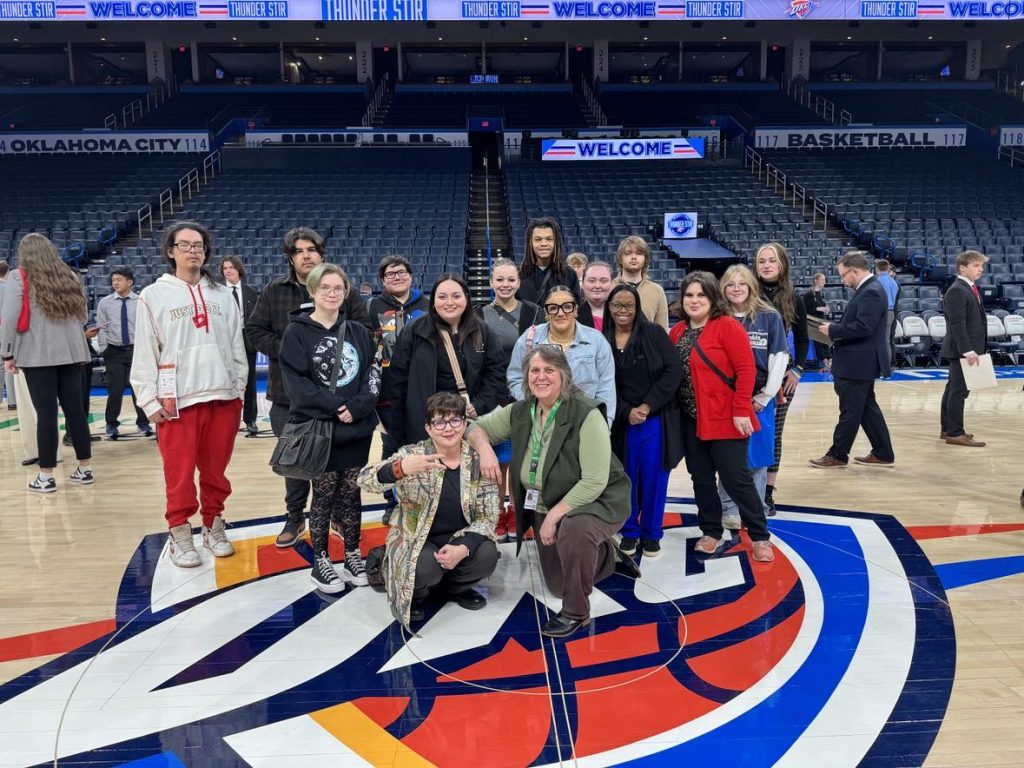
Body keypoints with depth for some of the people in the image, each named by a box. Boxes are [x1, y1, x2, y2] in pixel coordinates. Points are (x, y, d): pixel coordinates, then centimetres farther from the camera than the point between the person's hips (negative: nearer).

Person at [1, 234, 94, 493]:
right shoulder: (69, 276, 11)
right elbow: (82, 315, 17)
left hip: (37, 355, -4)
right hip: (71, 352, 4)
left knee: (46, 413, -1)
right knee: (75, 409, 9)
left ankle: (46, 476, 6)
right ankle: (85, 469, 15)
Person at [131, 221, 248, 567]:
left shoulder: (221, 294, 11)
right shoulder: (154, 296, 1)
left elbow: (237, 346, 13)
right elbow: (145, 353, -1)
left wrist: (239, 388, 8)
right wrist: (150, 402, -5)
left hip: (223, 397, 3)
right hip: (178, 401, -3)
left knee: (216, 470, 11)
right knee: (180, 474, 1)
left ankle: (214, 526, 26)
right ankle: (179, 534, 17)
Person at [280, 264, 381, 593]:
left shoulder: (359, 332, 9)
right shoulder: (297, 332, -2)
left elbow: (373, 375, 3)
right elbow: (297, 383, -10)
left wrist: (356, 407, -13)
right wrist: (335, 408, -17)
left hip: (357, 428, 3)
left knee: (351, 492, 10)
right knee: (324, 494, 4)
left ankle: (353, 556, 23)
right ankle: (320, 561, 17)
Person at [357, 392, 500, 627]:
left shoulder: (479, 460, -8)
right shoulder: (413, 454, -14)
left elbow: (488, 516, -8)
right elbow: (365, 480, -28)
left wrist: (464, 547, -27)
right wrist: (401, 468, -49)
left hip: (460, 539, 3)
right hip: (416, 540, -2)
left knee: (487, 556, -25)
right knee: (424, 567, -32)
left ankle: (452, 586, 10)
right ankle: (414, 593, 6)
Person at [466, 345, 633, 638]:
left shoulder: (586, 414, -26)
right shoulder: (520, 412, -8)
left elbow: (594, 482, -28)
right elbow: (477, 427, 3)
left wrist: (554, 516, -27)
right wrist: (484, 448, -19)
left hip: (596, 502, -6)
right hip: (544, 508, 6)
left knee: (573, 529, -41)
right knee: (558, 587, 16)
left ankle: (576, 613, -16)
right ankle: (605, 554, 44)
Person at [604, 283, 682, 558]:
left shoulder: (654, 333, -3)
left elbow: (673, 371, -8)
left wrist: (647, 406, -13)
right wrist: (626, 412, -12)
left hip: (656, 420, -1)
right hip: (621, 423, 1)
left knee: (653, 478, 5)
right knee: (627, 479, 8)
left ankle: (652, 533, 21)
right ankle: (630, 532, 25)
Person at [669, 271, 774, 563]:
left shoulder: (728, 326, -10)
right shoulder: (677, 331, 8)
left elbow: (746, 370, -14)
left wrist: (741, 411, -18)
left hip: (725, 419, -6)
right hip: (690, 420, 6)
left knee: (736, 478, -1)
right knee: (701, 478, 13)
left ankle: (759, 537, 15)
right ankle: (712, 532, 28)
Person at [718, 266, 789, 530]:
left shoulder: (770, 317, 0)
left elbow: (780, 357, -1)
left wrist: (766, 395, -5)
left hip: (759, 399, 0)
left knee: (757, 456, 8)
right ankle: (729, 509, 16)